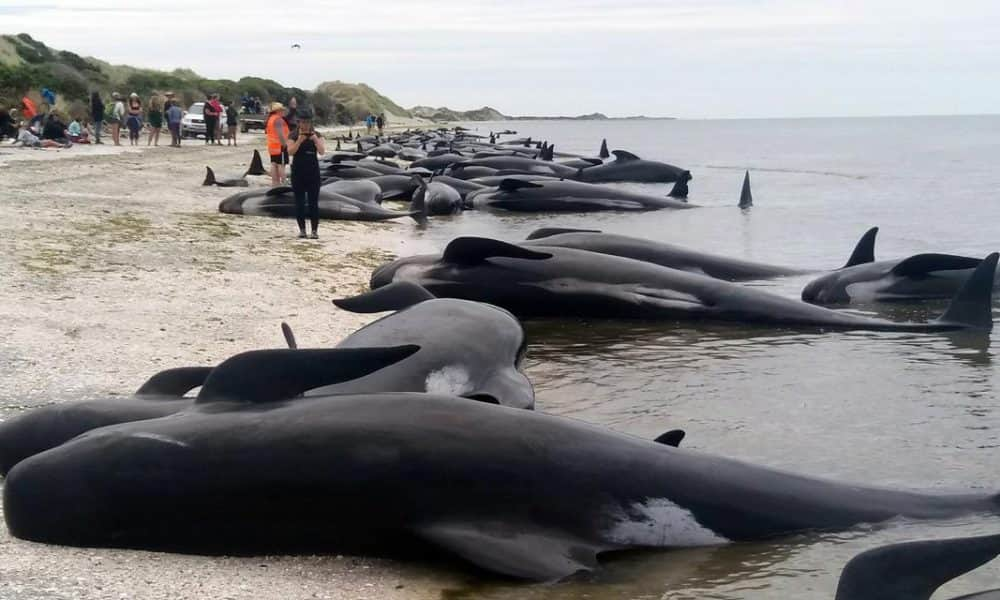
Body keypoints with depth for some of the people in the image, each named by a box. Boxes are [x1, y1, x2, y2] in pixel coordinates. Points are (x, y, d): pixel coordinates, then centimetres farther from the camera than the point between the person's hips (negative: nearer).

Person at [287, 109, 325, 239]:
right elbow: (290, 152, -10)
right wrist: (299, 140, -22)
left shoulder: (316, 135, 2)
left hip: (313, 171, 0)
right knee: (299, 202, 3)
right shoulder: (294, 135, 0)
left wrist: (315, 139, -24)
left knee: (313, 202, -2)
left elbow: (322, 152, -8)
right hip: (298, 172, 0)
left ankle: (315, 230, 1)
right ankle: (302, 229, 11)